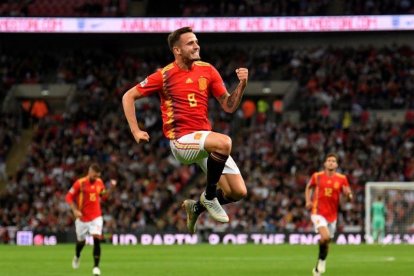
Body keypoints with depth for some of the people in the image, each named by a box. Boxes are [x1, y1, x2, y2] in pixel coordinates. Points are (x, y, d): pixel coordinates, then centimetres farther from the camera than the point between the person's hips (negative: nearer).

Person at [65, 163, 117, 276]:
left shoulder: (99, 182, 1)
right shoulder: (80, 183, -12)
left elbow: (104, 196, 14)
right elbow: (69, 197, -8)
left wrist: (111, 188, -2)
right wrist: (75, 210, -18)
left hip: (96, 217, 1)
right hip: (82, 217, -1)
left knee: (97, 239, -17)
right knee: (81, 241, 15)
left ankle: (96, 266, -15)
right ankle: (77, 257, 49)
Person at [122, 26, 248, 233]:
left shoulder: (207, 70, 7)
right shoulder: (165, 76, -5)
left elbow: (229, 106, 8)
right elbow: (128, 97, 4)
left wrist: (241, 85, -9)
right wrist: (136, 131, -3)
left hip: (206, 139, 6)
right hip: (182, 141, -6)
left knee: (238, 192, -2)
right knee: (224, 142, -36)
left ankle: (196, 208, 26)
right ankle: (209, 196, -14)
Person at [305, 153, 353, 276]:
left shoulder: (342, 179, 0)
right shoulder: (317, 176, -1)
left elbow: (348, 195, 3)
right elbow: (309, 187, 17)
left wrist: (348, 195, -21)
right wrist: (308, 201, 2)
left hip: (332, 214, 3)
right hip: (318, 213, -3)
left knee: (326, 241, 11)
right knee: (325, 237, -25)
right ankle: (322, 260, 1)